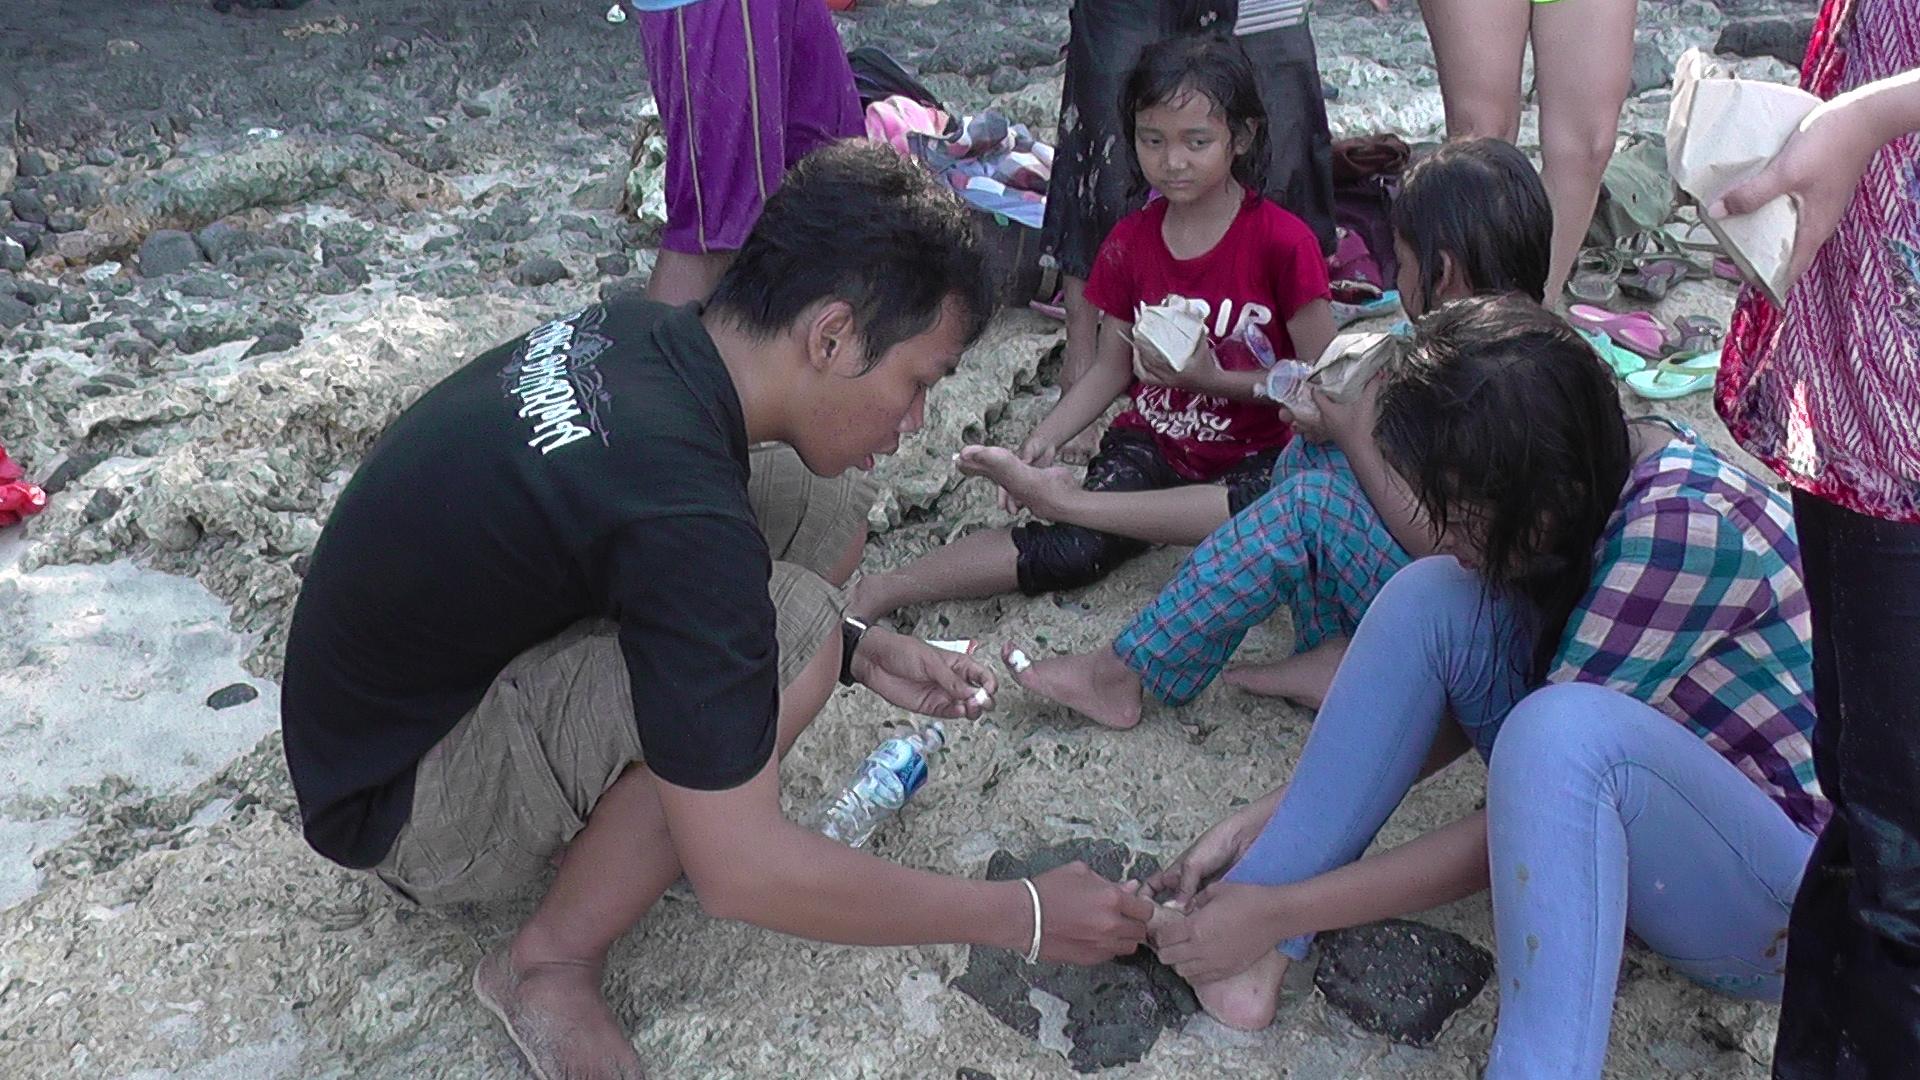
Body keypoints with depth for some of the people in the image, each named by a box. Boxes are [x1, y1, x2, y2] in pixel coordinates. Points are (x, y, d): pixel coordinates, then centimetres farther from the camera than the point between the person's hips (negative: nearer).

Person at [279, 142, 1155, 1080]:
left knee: (819, 509, -3)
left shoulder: (633, 331, -9)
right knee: (786, 635, -29)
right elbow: (741, 874, -30)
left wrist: (857, 651, 1)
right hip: (399, 798, -8)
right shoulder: (679, 507, -34)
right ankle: (550, 965, -11)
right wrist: (1026, 917, -19)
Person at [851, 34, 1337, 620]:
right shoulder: (1130, 242, 2)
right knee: (1076, 550, -25)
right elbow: (1112, 370, 6)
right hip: (1153, 441, 2)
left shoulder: (1282, 241, -12)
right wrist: (1046, 438, -9)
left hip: (1256, 457, -1)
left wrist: (1212, 377, -20)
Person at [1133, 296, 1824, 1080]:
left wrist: (1278, 911, -22)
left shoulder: (1682, 529, -29)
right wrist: (1263, 820, -5)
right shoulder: (1589, 472, -7)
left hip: (1787, 898, -7)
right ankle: (1246, 950, -14)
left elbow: (1528, 818, -27)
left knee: (1563, 728, -38)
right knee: (1428, 599, -13)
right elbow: (1458, 702, 2)